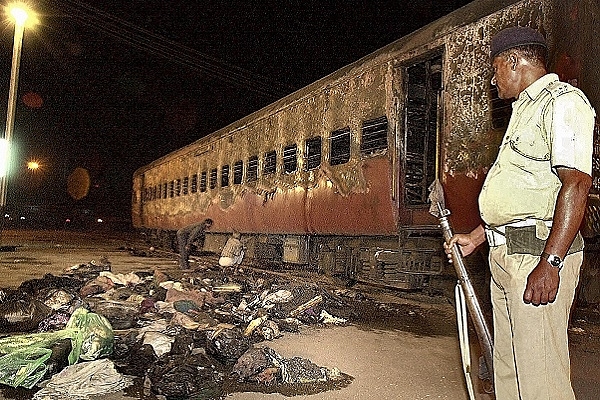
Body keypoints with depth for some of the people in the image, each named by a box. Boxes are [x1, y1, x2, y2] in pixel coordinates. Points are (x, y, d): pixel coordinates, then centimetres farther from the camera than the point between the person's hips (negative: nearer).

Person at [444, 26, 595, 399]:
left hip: (538, 253, -10)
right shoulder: (526, 109, 24)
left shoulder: (563, 100, -7)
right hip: (506, 254, 10)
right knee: (508, 366, 15)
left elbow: (576, 183, -19)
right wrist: (477, 237, 25)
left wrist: (550, 263, -26)